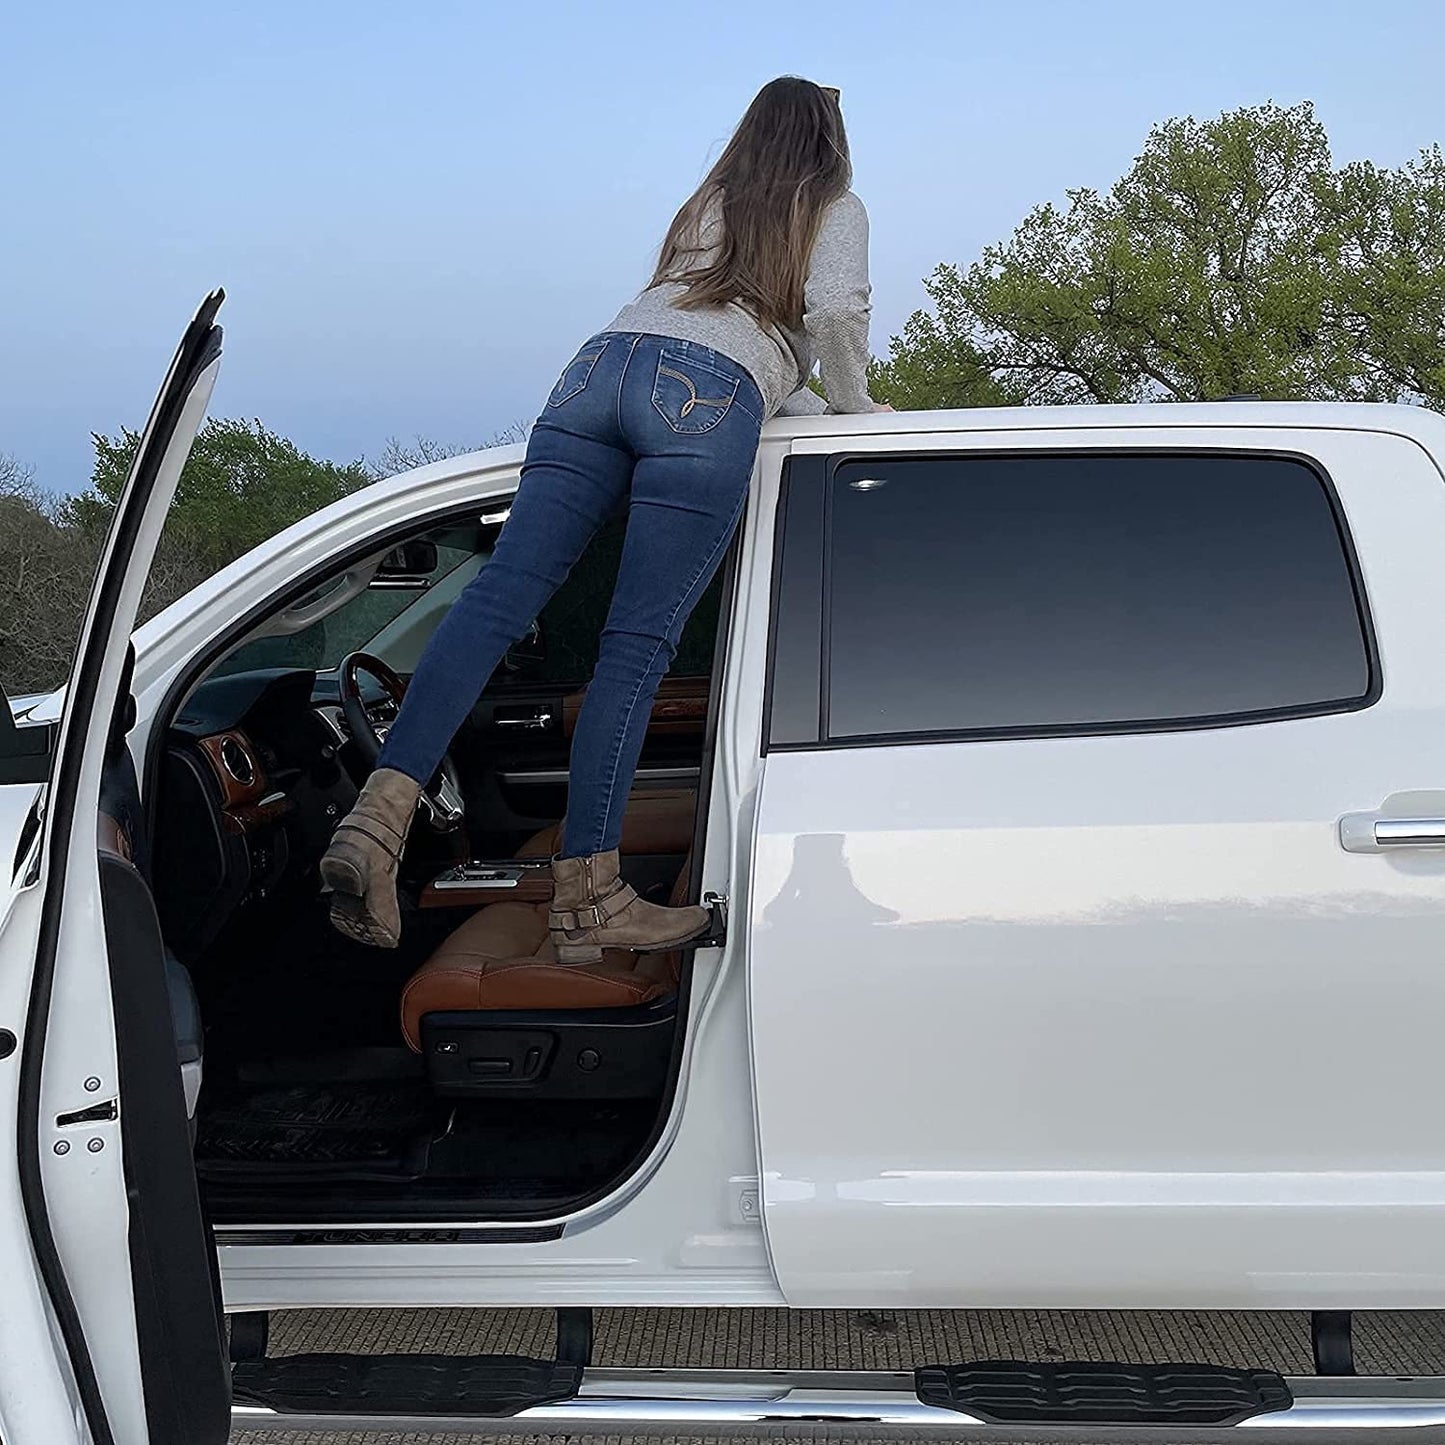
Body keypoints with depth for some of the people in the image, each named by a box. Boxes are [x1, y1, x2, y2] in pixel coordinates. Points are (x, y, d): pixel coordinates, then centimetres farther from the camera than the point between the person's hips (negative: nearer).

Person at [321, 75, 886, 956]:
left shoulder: (706, 206, 37)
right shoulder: (837, 209, 21)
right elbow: (834, 314, 2)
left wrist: (807, 404, 39)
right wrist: (853, 405, 18)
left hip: (600, 366, 5)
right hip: (706, 401, -5)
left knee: (501, 595, -7)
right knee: (639, 645, -9)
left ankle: (381, 813, -21)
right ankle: (586, 898, -11)